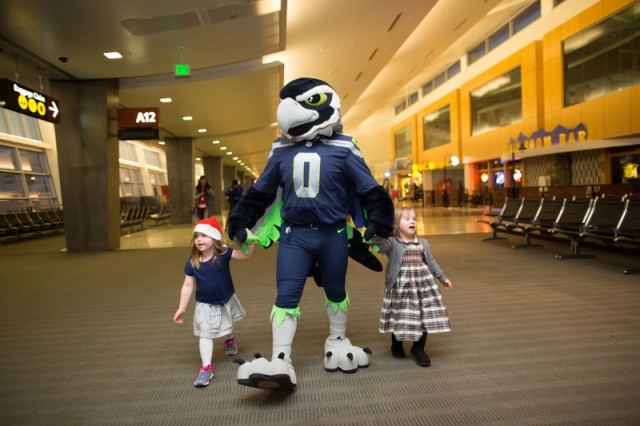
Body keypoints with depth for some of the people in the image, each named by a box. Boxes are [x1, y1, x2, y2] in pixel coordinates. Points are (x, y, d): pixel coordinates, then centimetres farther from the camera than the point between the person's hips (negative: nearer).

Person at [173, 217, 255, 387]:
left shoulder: (223, 254, -22)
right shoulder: (192, 263, -17)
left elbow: (246, 255, -30)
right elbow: (187, 286, -11)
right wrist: (181, 308, -9)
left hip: (226, 300, 1)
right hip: (205, 305, 0)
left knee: (227, 327, 26)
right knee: (205, 334, -1)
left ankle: (229, 340, 59)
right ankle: (206, 367, 7)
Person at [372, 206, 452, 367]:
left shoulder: (422, 243, 10)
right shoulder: (392, 243, -6)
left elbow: (431, 263, 20)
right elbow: (379, 243, -27)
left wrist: (442, 278, 25)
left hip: (422, 285, 4)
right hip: (400, 286, -4)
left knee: (424, 316, 2)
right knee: (400, 316, 4)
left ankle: (418, 348, 21)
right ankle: (397, 345, 31)